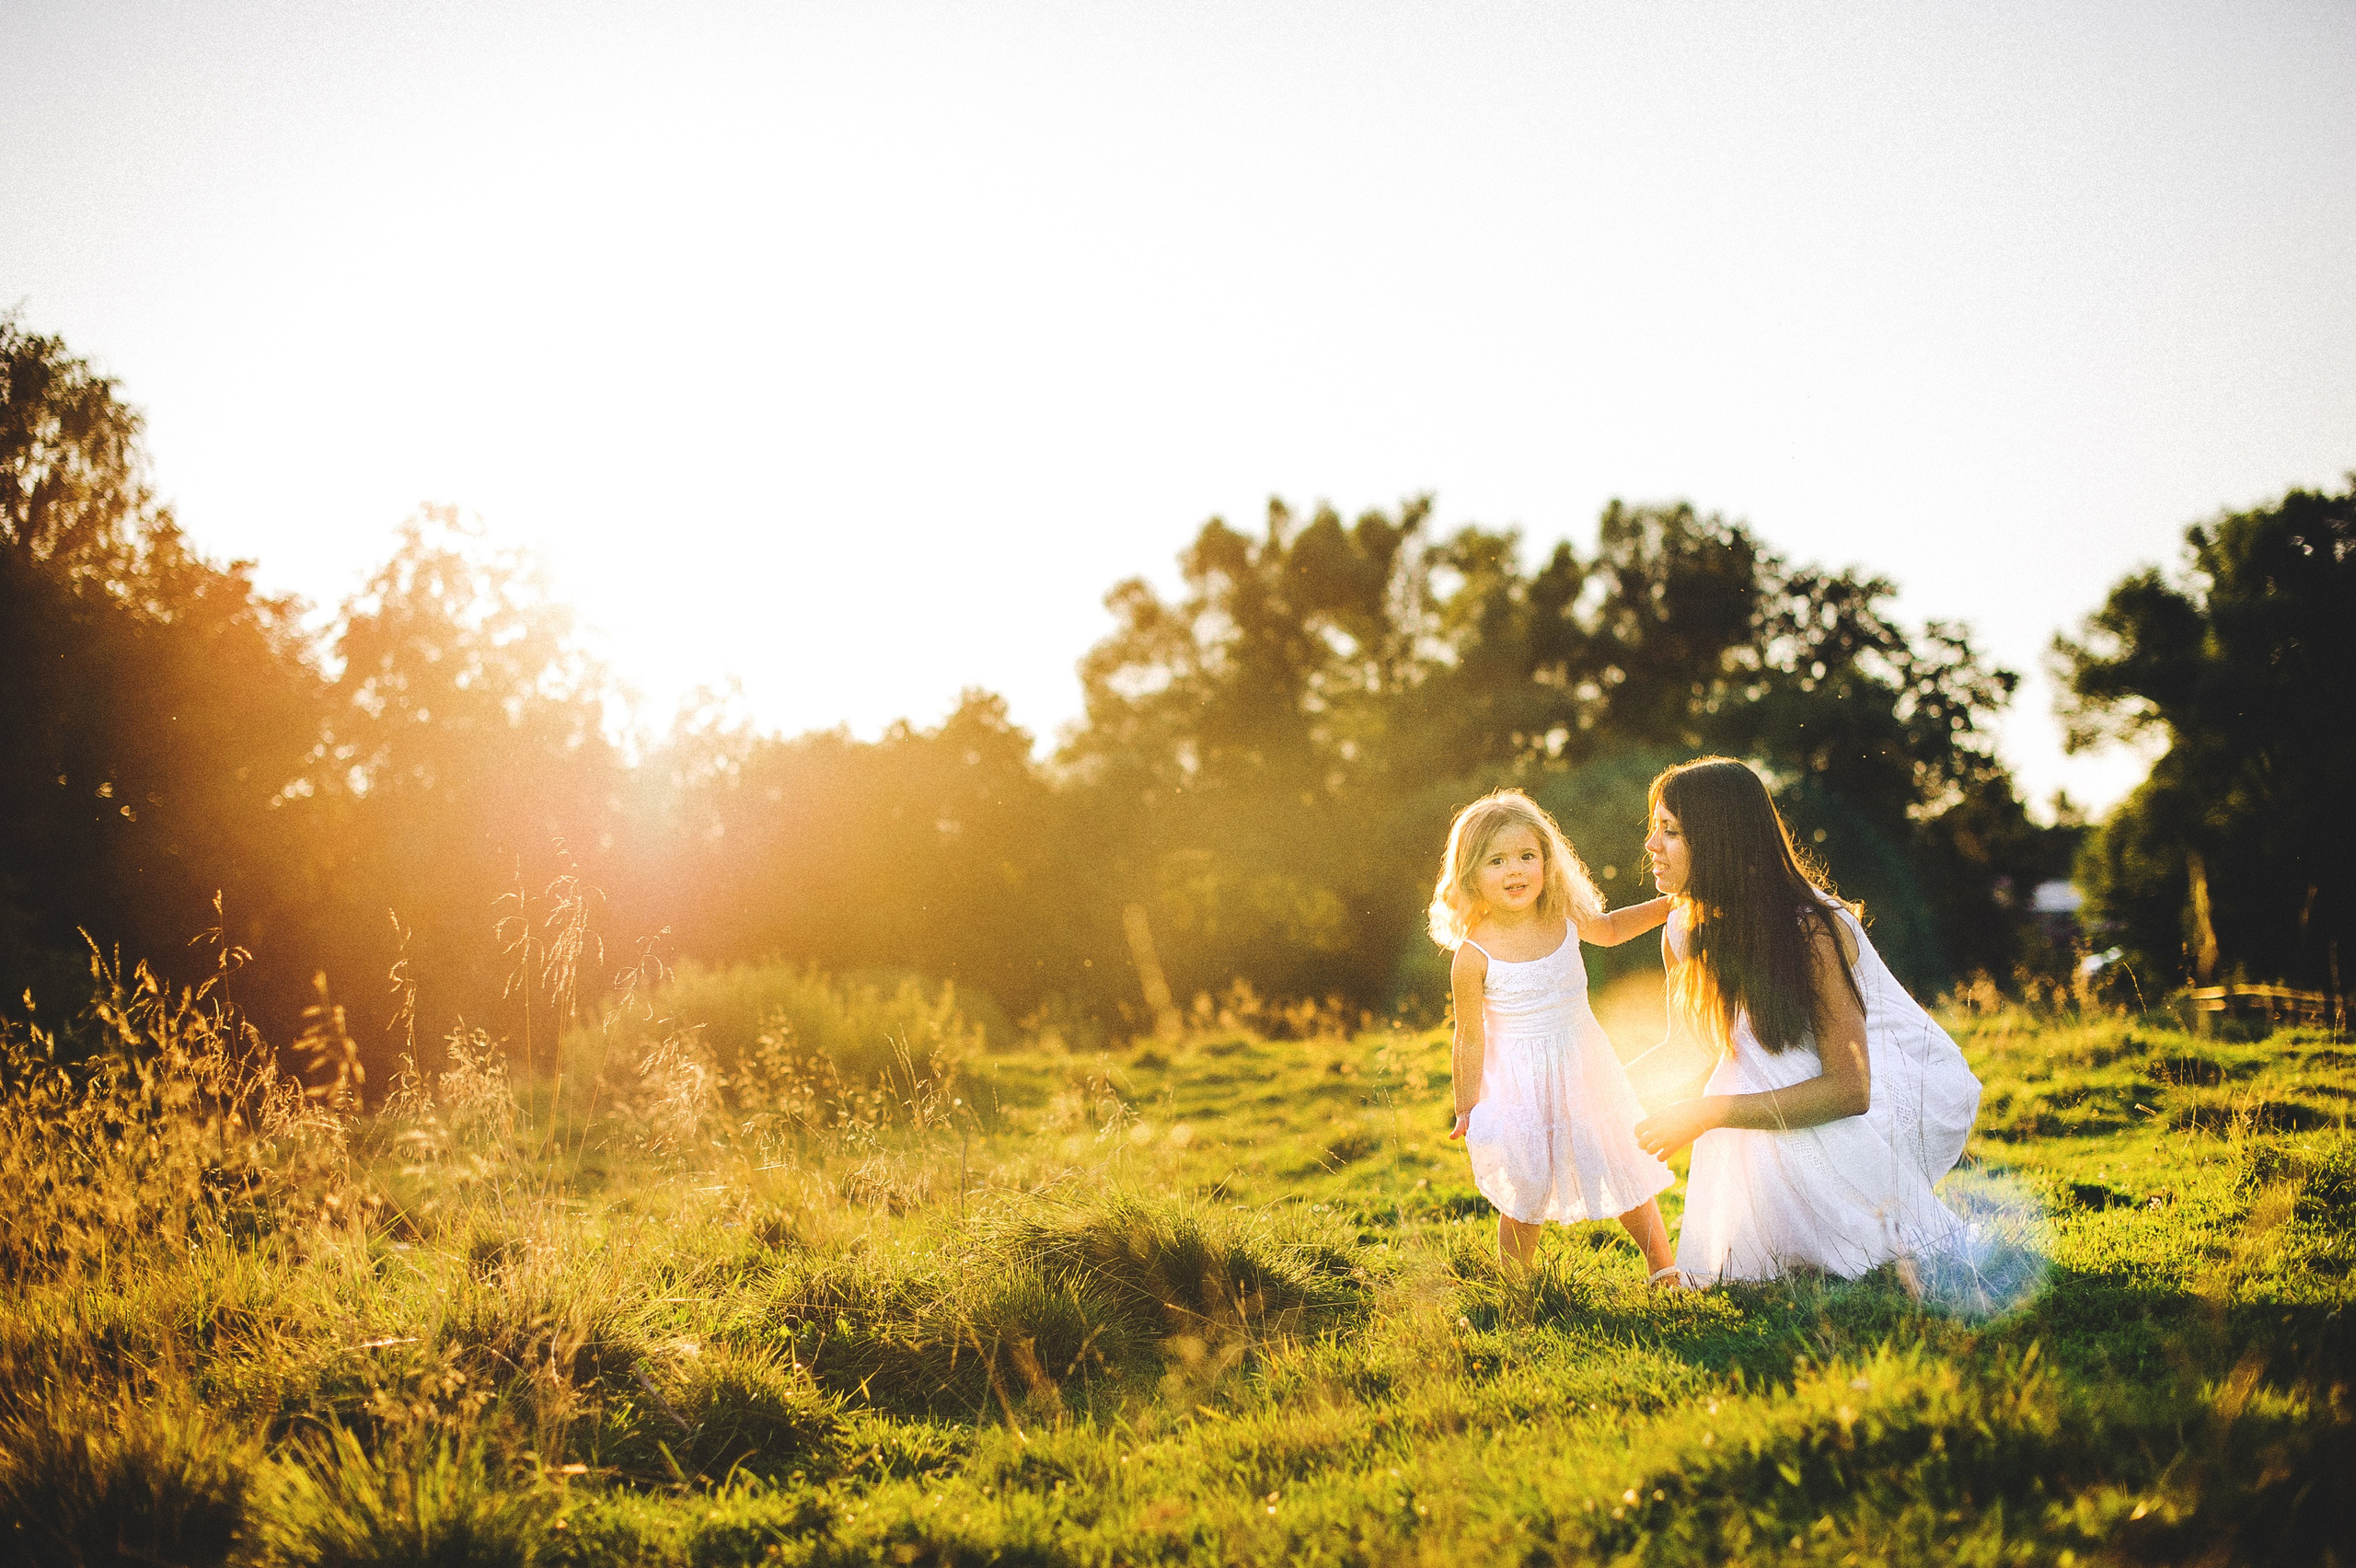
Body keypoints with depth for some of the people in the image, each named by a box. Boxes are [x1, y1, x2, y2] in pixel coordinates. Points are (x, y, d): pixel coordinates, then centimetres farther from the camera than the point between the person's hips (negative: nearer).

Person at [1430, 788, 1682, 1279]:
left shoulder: (1565, 919, -6)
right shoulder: (1473, 956, -20)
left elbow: (1608, 929, 19)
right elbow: (1471, 1040, -11)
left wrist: (1665, 907, 11)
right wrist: (1466, 1109, -6)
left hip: (1584, 1069, 5)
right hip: (1518, 1084, -4)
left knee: (1626, 1169, 15)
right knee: (1523, 1198, 2)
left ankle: (1662, 1266, 36)